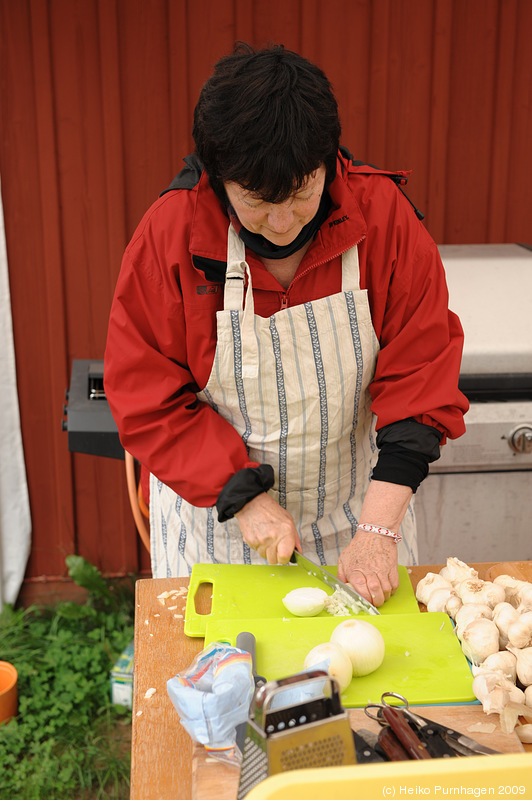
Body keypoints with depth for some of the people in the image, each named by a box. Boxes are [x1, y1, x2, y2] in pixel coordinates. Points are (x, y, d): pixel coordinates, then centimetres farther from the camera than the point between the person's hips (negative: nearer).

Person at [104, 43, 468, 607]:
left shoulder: (383, 213, -17)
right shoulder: (170, 233, -18)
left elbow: (421, 374, -15)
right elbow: (147, 401, -13)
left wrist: (378, 528, -21)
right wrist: (243, 496, -21)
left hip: (356, 500, 1)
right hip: (215, 507, 0)